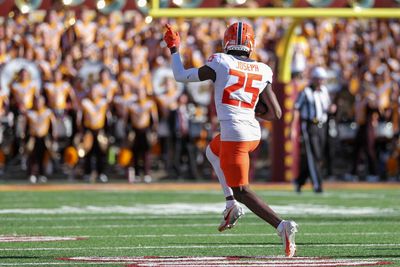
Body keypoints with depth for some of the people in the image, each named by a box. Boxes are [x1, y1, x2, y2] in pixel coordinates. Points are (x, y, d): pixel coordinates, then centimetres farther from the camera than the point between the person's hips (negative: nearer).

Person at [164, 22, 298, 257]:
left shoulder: (220, 63, -3)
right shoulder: (262, 71, 8)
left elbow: (181, 76, 7)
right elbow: (276, 113, 7)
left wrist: (174, 49, 22)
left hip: (233, 133, -6)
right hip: (254, 133, 6)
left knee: (241, 191, 1)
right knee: (214, 150, 34)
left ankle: (281, 225, -19)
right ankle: (231, 205, 21)